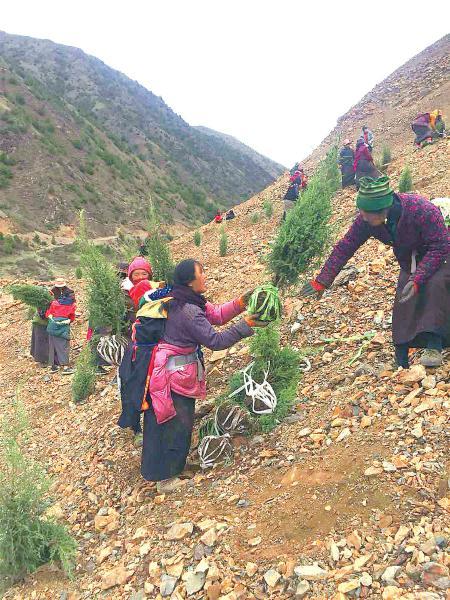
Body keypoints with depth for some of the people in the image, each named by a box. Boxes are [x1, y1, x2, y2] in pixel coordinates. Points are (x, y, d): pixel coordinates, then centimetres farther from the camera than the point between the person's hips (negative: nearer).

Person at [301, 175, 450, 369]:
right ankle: (402, 362, 3)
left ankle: (434, 346, -29)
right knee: (404, 303, -6)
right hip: (410, 261, 5)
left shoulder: (422, 210, -37)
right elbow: (344, 247, -17)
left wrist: (417, 279, -42)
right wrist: (322, 281, -19)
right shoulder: (365, 220, -22)